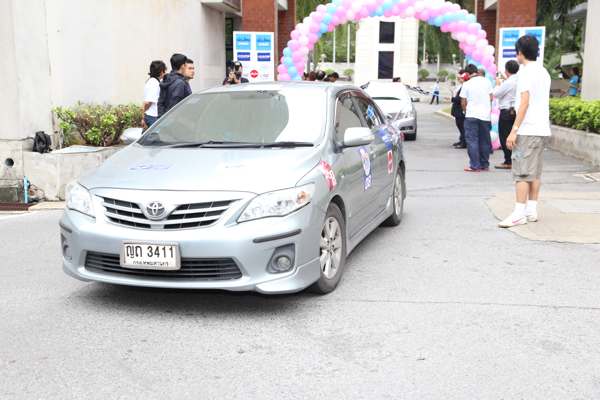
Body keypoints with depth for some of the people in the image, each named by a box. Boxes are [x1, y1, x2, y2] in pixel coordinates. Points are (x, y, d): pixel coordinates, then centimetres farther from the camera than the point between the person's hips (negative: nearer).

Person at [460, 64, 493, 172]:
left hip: (472, 115, -4)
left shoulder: (467, 84, -5)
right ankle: (485, 165, 18)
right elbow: (491, 98, 10)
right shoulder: (487, 82, 4)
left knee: (472, 141, 0)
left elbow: (463, 102, -2)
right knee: (484, 141, 12)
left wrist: (466, 110, 17)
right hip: (486, 115, 4)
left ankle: (475, 166, -5)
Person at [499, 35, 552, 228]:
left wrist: (514, 130, -18)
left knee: (521, 172, -7)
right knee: (535, 172, 11)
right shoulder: (544, 72, 16)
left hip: (528, 130, -9)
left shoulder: (526, 72, -11)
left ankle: (519, 213, -7)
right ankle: (532, 211, 15)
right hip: (542, 129, 9)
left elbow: (525, 102, -17)